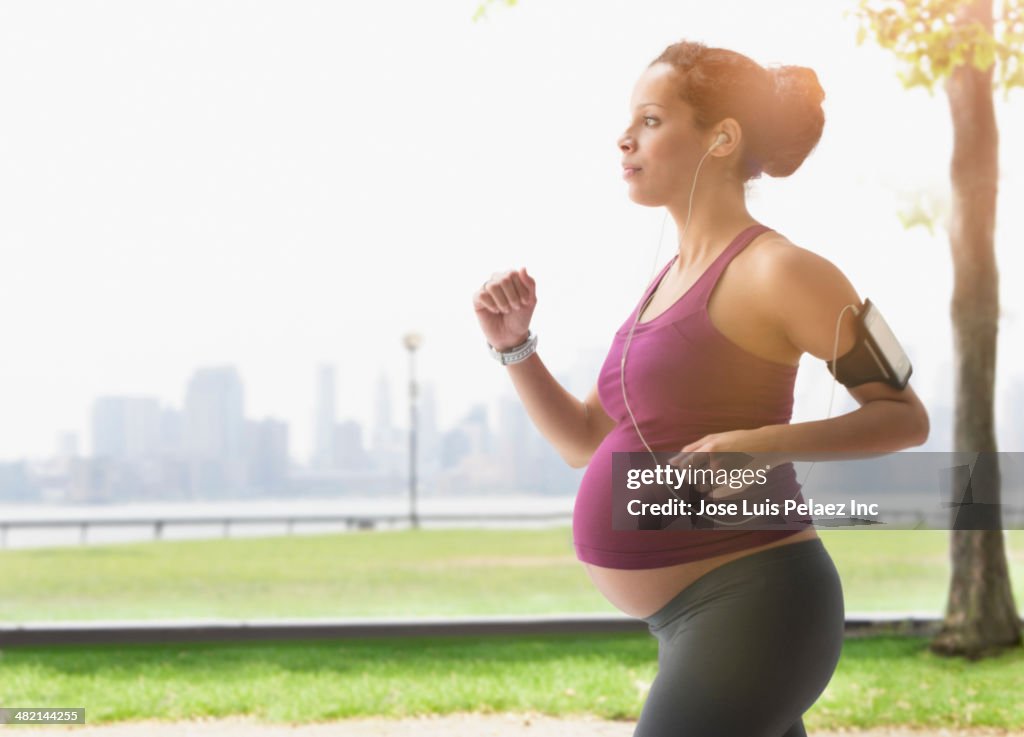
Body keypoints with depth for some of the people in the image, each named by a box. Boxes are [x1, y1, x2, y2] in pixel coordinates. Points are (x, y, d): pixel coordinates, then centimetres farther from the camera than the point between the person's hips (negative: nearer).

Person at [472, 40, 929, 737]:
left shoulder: (777, 271, -11)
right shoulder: (671, 283, 14)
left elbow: (905, 415, -10)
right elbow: (587, 441, 17)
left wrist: (764, 444, -24)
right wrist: (513, 343, 3)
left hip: (750, 605, -9)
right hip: (694, 619, 9)